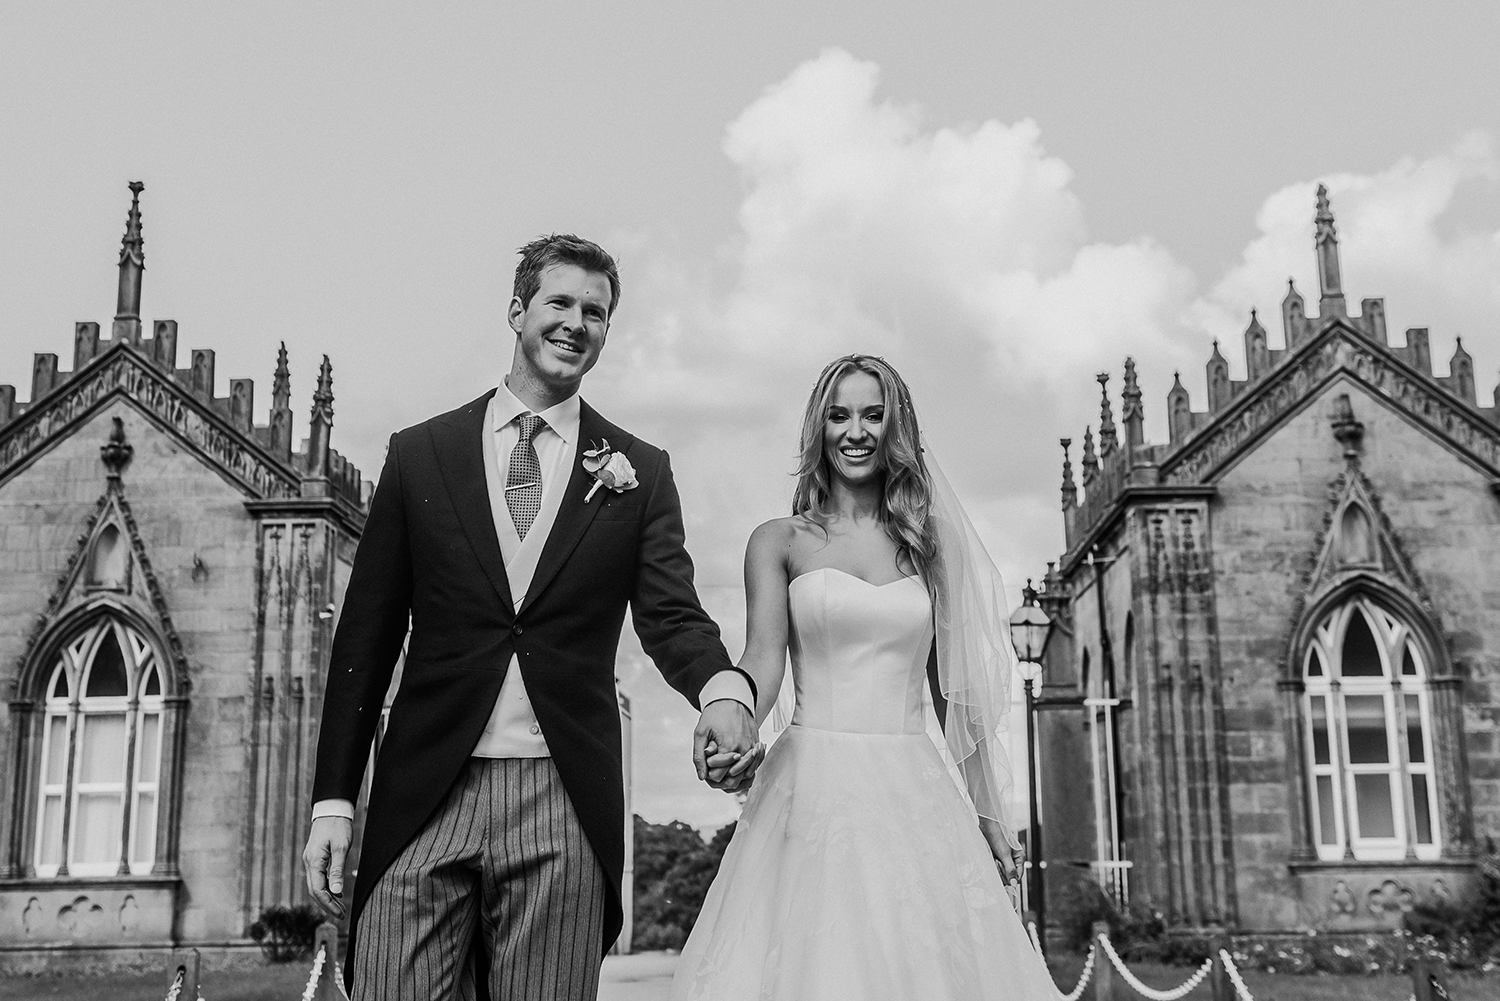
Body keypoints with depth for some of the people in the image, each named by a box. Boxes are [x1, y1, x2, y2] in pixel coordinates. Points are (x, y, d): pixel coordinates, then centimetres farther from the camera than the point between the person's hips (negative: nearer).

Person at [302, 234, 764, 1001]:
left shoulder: (639, 472, 9)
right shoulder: (419, 454, 9)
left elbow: (670, 611, -2)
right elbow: (366, 636, 8)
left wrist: (724, 691, -25)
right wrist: (333, 798, 3)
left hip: (566, 802, 0)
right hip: (425, 797, 0)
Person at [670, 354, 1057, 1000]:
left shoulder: (926, 544, 12)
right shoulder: (779, 542, 6)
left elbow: (952, 686, 14)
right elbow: (763, 658, -6)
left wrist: (990, 811, 12)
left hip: (915, 795, 2)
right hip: (812, 786, -2)